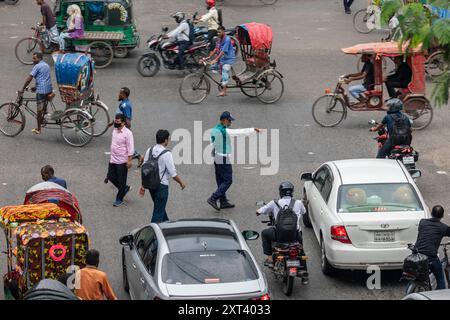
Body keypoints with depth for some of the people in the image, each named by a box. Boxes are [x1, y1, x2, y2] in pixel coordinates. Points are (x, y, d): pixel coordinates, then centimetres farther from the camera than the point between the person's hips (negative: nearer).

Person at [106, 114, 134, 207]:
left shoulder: (127, 133, -17)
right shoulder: (115, 130, 6)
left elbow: (130, 148, -17)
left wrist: (129, 160, -20)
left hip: (122, 161, -8)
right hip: (113, 160, 8)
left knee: (121, 181, 3)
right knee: (111, 177, 13)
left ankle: (119, 199, 16)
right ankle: (125, 188, 34)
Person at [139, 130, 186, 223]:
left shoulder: (149, 151, 0)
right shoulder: (166, 154, -19)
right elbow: (173, 173, -15)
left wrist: (143, 186, 12)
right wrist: (181, 182, 3)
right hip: (162, 185, -7)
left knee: (160, 207, 26)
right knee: (158, 211, 2)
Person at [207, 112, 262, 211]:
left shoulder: (214, 130, 8)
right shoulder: (224, 131, -19)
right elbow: (241, 132, -19)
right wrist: (253, 129, -11)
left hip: (216, 157, 9)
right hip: (224, 158, -9)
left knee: (221, 181, 13)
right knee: (227, 180, -3)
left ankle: (223, 201, 18)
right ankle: (213, 199, -9)